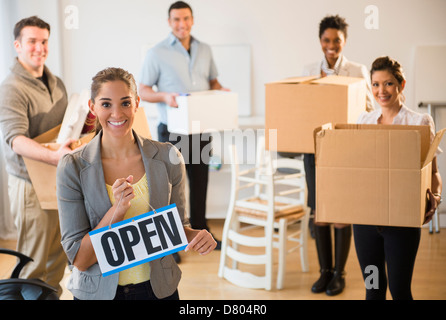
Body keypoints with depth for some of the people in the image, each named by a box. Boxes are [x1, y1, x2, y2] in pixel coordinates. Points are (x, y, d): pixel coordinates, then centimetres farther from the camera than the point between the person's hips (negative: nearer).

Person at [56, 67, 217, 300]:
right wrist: (117, 209, -26)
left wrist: (196, 237, -17)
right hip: (98, 291, -1)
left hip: (158, 289, 2)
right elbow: (79, 258, -13)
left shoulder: (167, 158, -7)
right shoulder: (73, 167, -12)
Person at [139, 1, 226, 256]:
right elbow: (143, 91, -4)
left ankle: (200, 231, 29)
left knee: (200, 182, 14)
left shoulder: (205, 50, 10)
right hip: (172, 130, -4)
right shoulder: (157, 53, -4)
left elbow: (212, 82, 19)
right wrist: (164, 96, -24)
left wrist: (220, 90, -4)